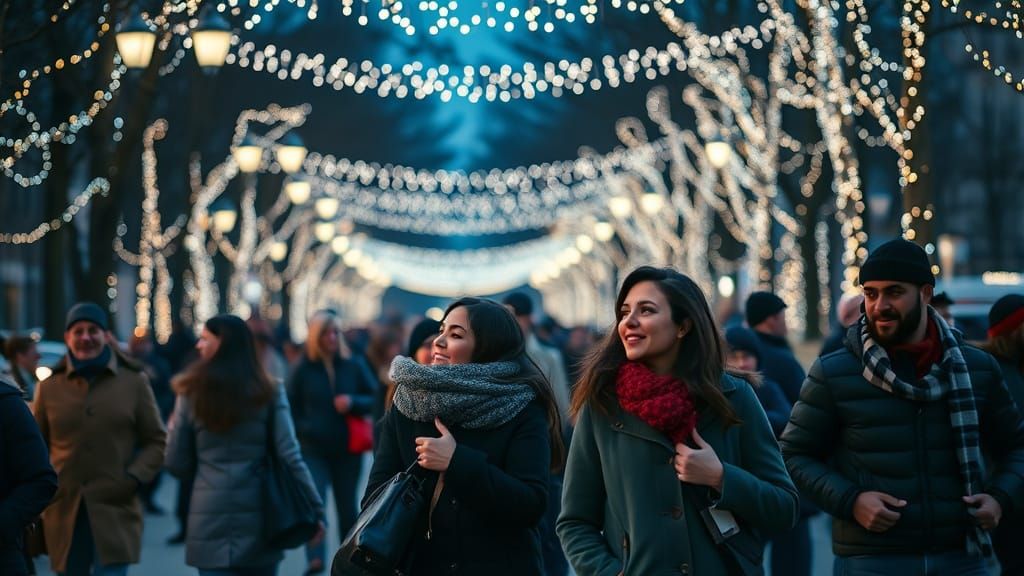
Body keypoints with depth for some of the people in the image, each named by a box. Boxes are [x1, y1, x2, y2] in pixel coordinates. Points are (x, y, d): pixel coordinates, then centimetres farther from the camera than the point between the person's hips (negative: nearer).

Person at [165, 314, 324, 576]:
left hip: (210, 522, -1)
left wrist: (175, 428, 21)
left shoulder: (192, 394, -2)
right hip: (259, 520, 1)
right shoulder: (269, 392, 0)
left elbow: (177, 465, 2)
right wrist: (315, 508, -2)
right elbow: (290, 456, -5)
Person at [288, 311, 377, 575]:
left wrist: (353, 403, -13)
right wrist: (303, 430, -4)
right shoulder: (304, 369, 0)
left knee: (347, 508, 10)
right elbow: (291, 407, 8)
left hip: (348, 450, 2)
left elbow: (376, 400, 5)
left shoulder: (354, 365, 3)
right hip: (314, 450, -2)